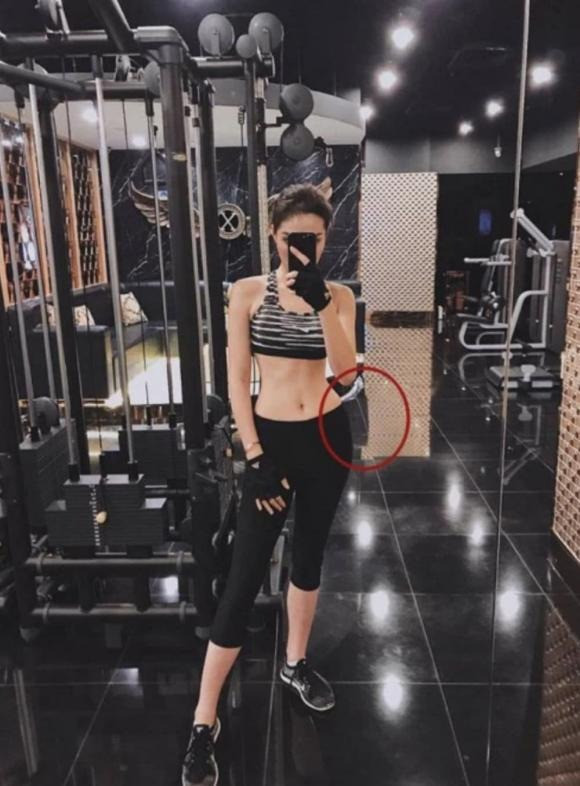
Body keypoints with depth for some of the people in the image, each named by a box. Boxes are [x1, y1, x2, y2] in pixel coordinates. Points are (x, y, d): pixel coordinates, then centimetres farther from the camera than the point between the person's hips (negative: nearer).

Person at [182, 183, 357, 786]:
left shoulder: (338, 295, 2)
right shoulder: (248, 292, -4)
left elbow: (346, 373, -12)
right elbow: (236, 381, -6)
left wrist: (320, 302, -23)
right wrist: (255, 457, -11)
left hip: (328, 437, 3)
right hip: (272, 438, -2)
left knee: (309, 556, 17)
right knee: (245, 575, -3)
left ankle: (295, 663, 41)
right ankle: (204, 722, 9)